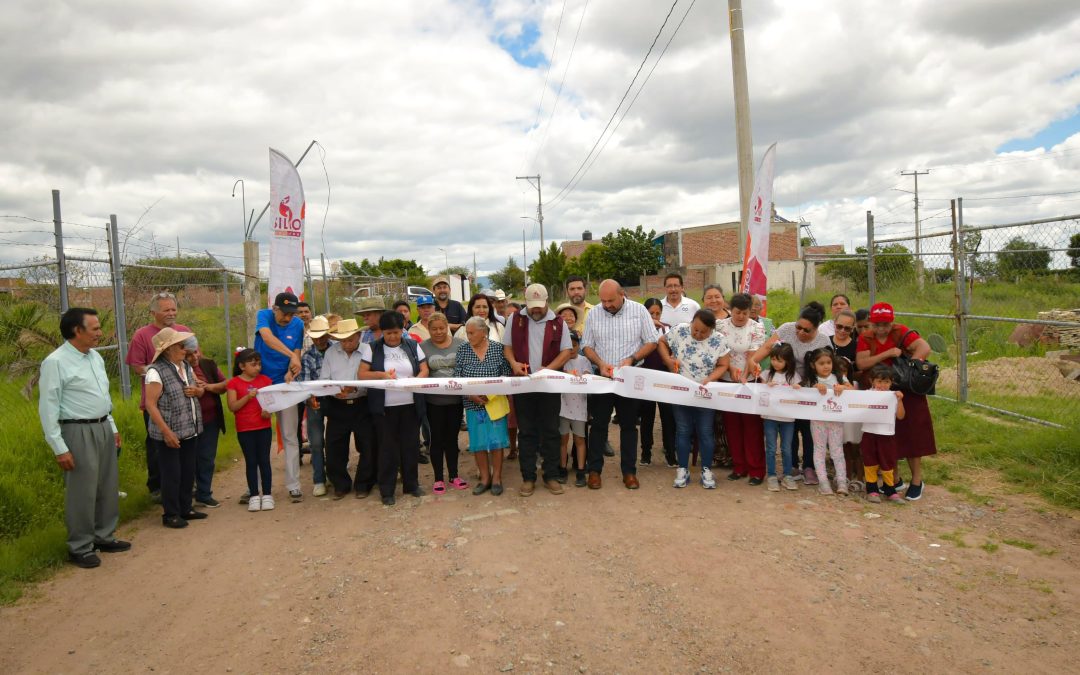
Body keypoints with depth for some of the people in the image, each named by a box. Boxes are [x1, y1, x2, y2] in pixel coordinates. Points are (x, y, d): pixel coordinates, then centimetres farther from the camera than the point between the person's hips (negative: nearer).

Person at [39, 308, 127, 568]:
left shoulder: (95, 357, 9)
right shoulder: (56, 362, -15)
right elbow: (48, 408, -16)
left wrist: (113, 428, 17)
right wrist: (60, 448, -17)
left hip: (103, 428, 8)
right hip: (79, 432, -8)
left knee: (108, 487, 15)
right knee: (82, 492, 1)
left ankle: (104, 537, 30)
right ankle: (80, 548, 16)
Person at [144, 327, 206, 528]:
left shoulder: (186, 366, 8)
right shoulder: (156, 372, -16)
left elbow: (200, 390, 20)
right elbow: (150, 404, -19)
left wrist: (196, 391, -5)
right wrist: (166, 431, -22)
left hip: (190, 430, 7)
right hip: (170, 433, -7)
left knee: (188, 472, 15)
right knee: (172, 474, 2)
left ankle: (185, 508, 28)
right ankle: (170, 514, 15)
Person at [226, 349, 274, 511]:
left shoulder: (265, 380, 5)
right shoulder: (234, 383, -3)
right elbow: (232, 406, -9)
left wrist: (269, 410, -12)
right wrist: (248, 397, -22)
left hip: (264, 427, 2)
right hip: (244, 430, -2)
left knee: (264, 460, 4)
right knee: (251, 462, 5)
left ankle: (267, 495, 11)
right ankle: (254, 495, 13)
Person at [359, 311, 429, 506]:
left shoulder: (413, 346, 7)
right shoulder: (372, 348, 0)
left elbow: (424, 370, 5)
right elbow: (362, 374, -3)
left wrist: (415, 381, -16)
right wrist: (381, 375, -19)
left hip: (411, 404, 2)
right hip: (385, 406, -2)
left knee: (411, 444, 9)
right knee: (388, 447, 3)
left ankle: (411, 484, 24)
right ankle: (387, 490, 13)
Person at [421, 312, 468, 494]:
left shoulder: (460, 344, 1)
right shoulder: (423, 347, -1)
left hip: (456, 399, 1)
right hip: (434, 401, -1)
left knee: (452, 437, 12)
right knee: (437, 438, 7)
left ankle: (454, 476, 24)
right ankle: (438, 479, 17)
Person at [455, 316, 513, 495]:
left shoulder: (498, 349, -2)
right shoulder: (462, 350, 1)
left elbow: (506, 374, -1)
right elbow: (457, 378, -1)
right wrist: (472, 395, -14)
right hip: (473, 405, 2)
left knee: (496, 440, 1)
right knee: (478, 443, 7)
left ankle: (496, 478, 15)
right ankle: (484, 478, 20)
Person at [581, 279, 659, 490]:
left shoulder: (639, 311, -4)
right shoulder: (593, 315, 1)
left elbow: (651, 342, -1)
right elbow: (586, 346, 5)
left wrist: (631, 359, -15)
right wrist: (600, 363, -13)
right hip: (602, 377, 1)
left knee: (629, 425, 7)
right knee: (599, 424, 5)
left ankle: (629, 471, 18)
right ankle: (594, 470, 16)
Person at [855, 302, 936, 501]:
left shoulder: (901, 332, -9)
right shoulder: (865, 339, -2)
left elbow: (925, 348, -22)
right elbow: (861, 363, -16)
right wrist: (888, 353, -22)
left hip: (907, 392, -3)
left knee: (910, 436, 2)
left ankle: (917, 481, 15)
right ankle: (894, 480, 22)